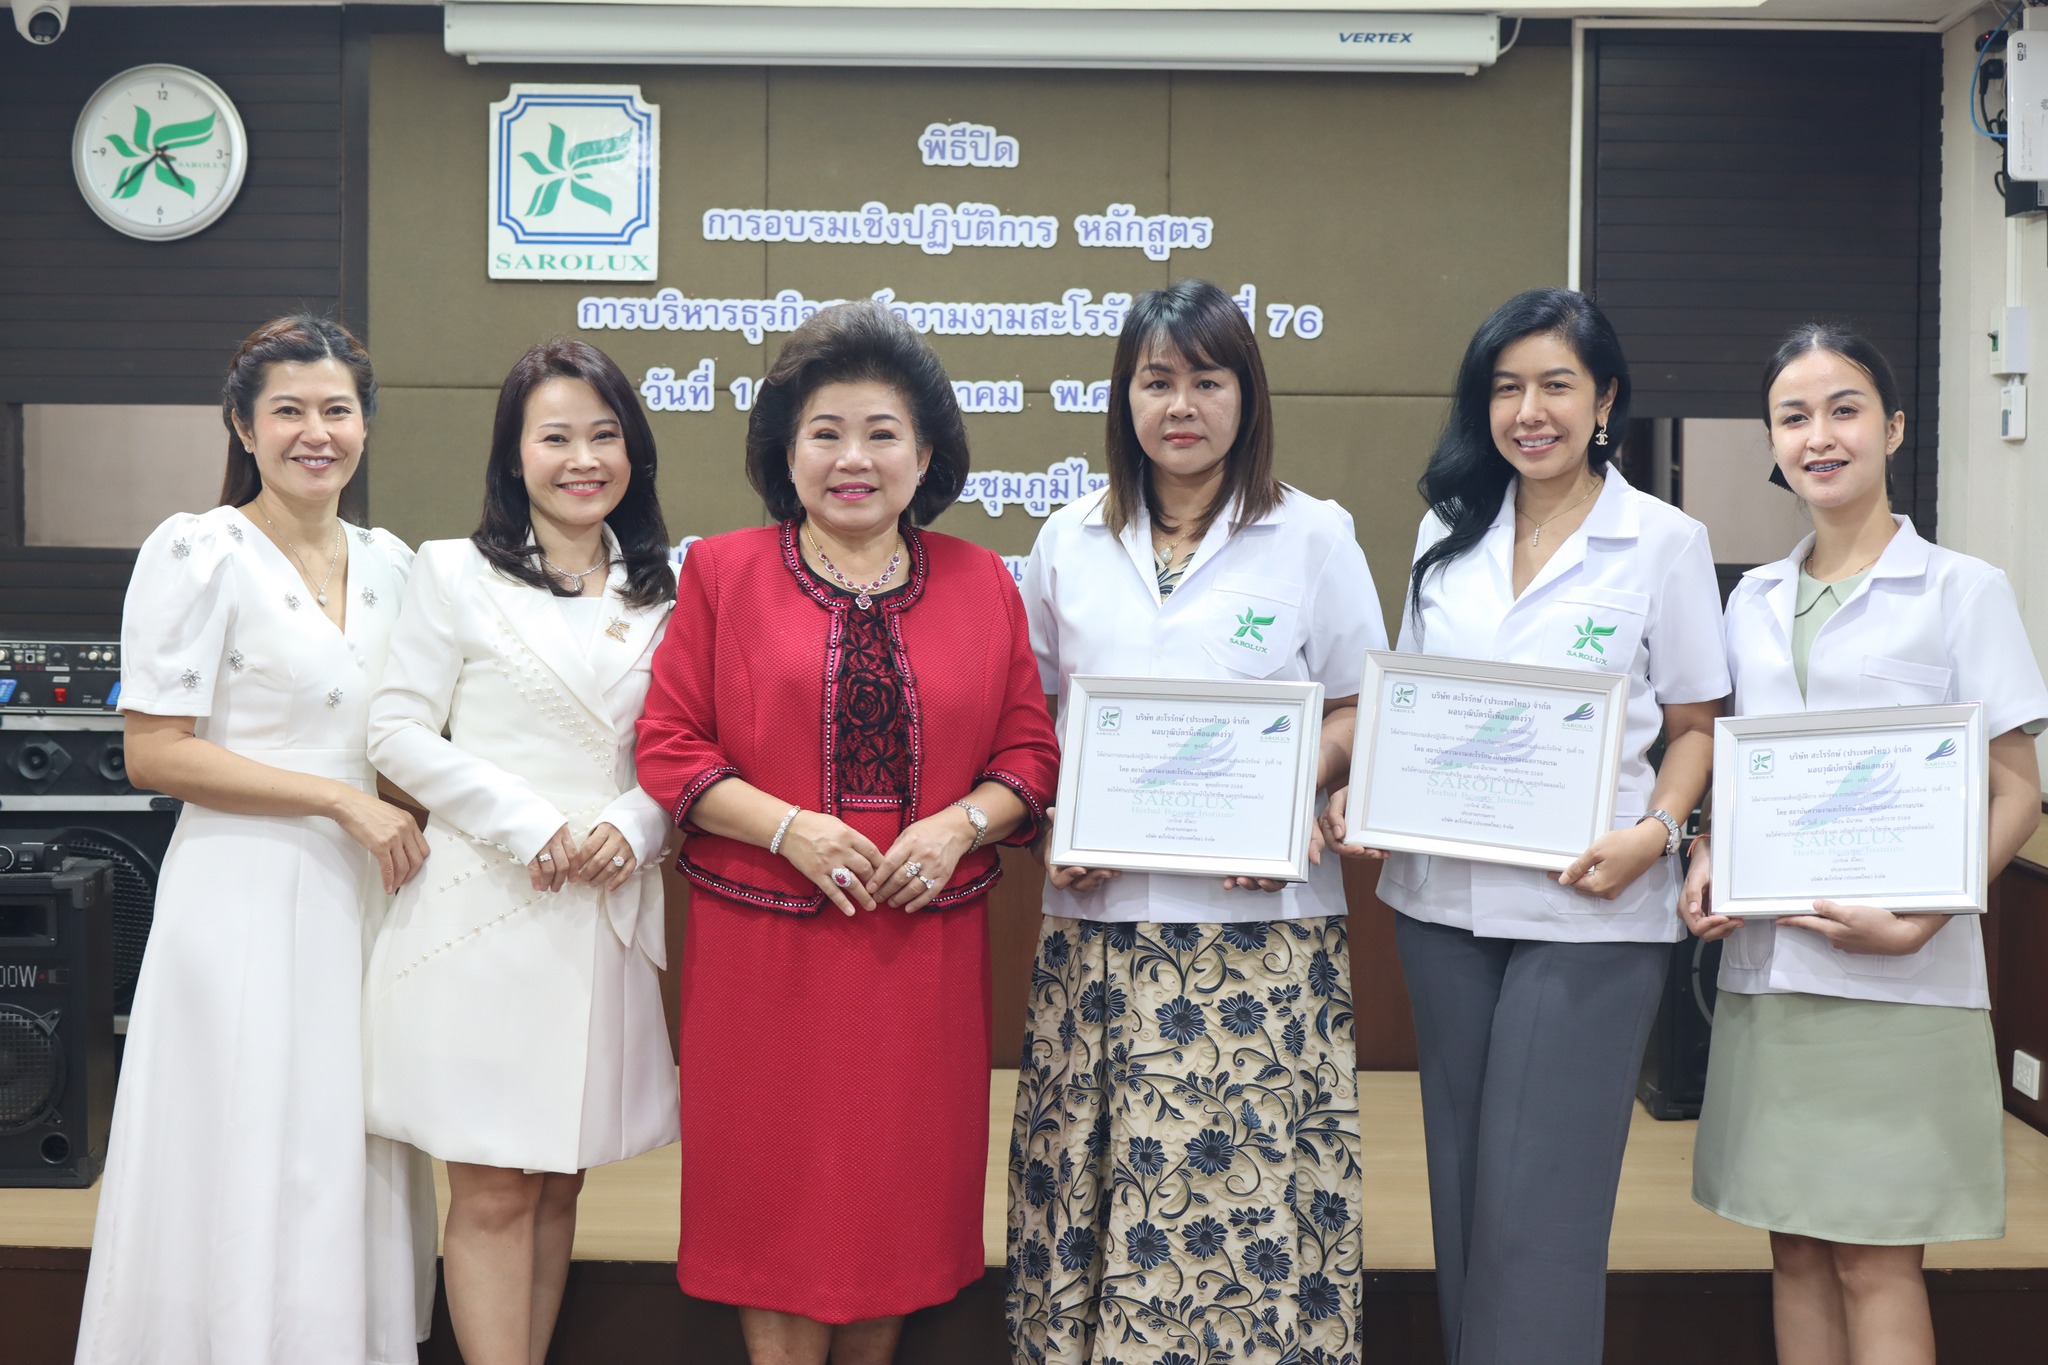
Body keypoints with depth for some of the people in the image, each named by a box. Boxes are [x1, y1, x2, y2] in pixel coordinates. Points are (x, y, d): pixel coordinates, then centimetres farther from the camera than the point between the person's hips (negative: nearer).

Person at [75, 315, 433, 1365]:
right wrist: (339, 798, -16)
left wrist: (408, 827, 3)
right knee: (251, 1174, 1)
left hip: (364, 891, 6)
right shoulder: (198, 552, -8)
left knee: (348, 1176, 11)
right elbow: (154, 753, -13)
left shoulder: (389, 560, 10)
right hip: (248, 894, -6)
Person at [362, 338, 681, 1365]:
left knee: (558, 1184, 10)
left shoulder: (659, 593, 12)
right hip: (484, 907, -3)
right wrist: (530, 828, -12)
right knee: (493, 1194, -2)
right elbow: (397, 731, -4)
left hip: (605, 913, 4)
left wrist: (632, 826, -7)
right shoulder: (457, 574, 0)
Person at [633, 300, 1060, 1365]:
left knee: (899, 1189, 10)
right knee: (777, 1195, 4)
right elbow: (668, 748, -1)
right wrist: (790, 828, -15)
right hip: (763, 946, -1)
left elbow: (1029, 751, 8)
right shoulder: (723, 572, 3)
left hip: (924, 947, 2)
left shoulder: (981, 585, 8)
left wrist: (960, 826, -12)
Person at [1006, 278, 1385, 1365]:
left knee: (1241, 1184, -4)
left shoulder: (1314, 535, 4)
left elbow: (1358, 713, 5)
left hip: (1259, 920, -2)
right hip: (1099, 915, 2)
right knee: (1089, 1180, 4)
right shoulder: (1070, 542, 10)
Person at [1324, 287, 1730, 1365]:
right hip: (1442, 897, 4)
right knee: (1460, 1179, 14)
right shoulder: (1448, 528, 8)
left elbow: (1696, 724, 2)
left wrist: (1654, 833, -15)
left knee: (1537, 1196, -2)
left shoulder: (1664, 540, -2)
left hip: (1590, 905, -4)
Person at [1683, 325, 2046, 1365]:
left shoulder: (1963, 590, -2)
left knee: (1876, 1261, 0)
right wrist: (1704, 862, -3)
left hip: (1897, 978, -4)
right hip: (1765, 967, 5)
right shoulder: (1753, 599, 12)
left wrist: (1916, 921, -17)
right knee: (1796, 1250, 10)